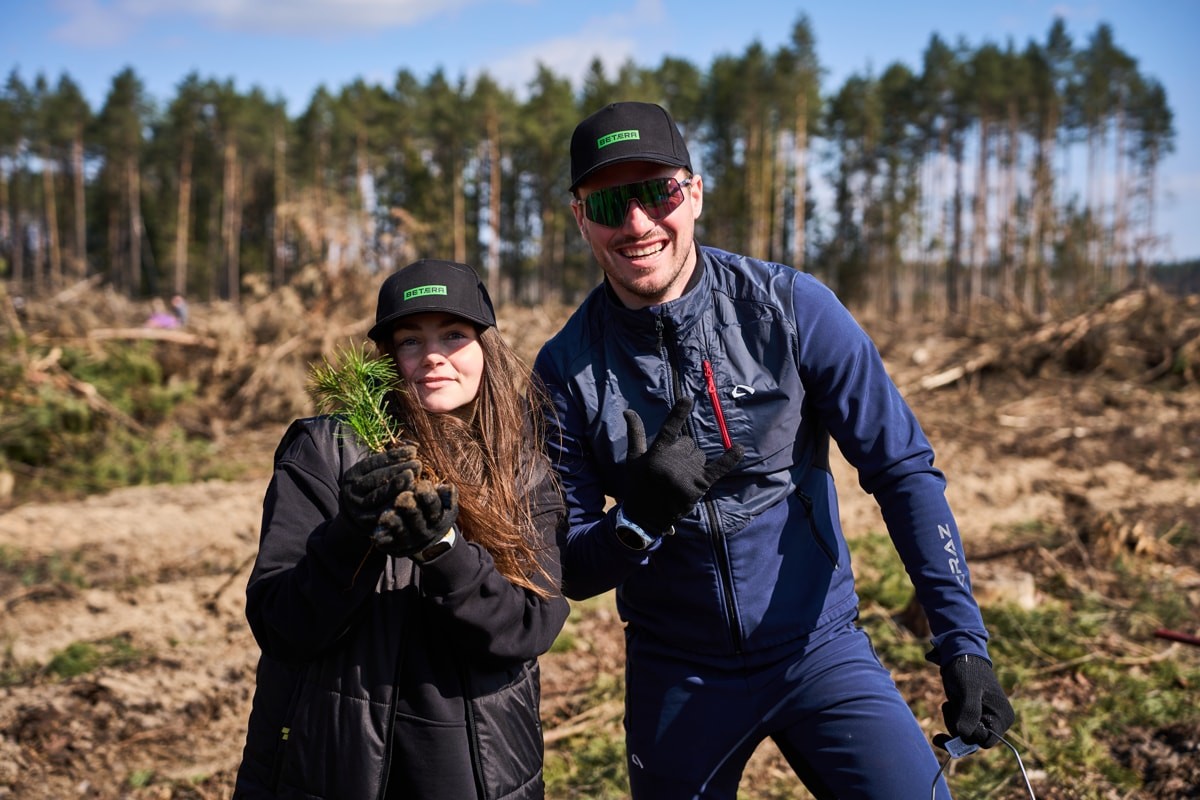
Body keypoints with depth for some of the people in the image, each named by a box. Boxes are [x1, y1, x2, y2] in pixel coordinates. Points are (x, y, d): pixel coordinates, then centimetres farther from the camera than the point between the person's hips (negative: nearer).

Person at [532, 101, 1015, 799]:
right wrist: (639, 519, -25)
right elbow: (569, 571, -3)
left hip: (820, 647, -1)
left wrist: (963, 643, -19)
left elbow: (903, 468, -11)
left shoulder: (791, 308, -11)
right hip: (676, 676, 2)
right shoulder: (567, 368, -7)